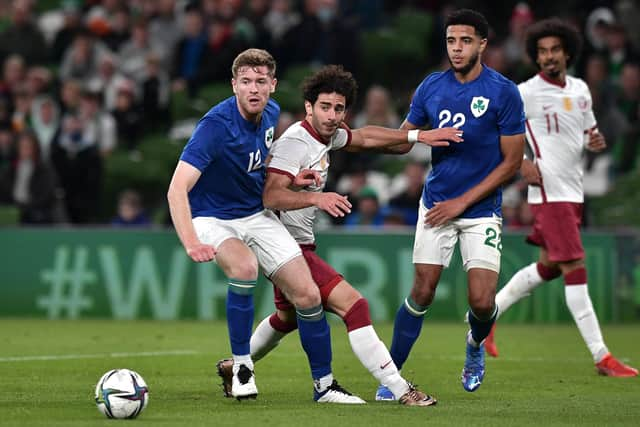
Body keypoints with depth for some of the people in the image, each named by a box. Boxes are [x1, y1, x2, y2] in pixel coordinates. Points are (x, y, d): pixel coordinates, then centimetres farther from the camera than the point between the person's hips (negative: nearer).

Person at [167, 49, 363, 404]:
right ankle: (241, 365, -16)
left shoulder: (271, 112, -4)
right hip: (212, 218, -6)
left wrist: (288, 179, 2)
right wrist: (191, 243, -50)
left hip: (257, 215, 6)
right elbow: (176, 190, -36)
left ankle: (324, 385, 16)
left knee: (307, 295, -3)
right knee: (244, 267, -36)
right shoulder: (217, 125, -27)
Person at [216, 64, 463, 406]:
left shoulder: (326, 135, 7)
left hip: (298, 246, 11)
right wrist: (316, 197, -48)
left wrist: (419, 135, 19)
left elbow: (365, 137, 23)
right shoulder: (295, 142, -21)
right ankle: (400, 390, -23)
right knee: (353, 304, -20)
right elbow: (270, 196, -33)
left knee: (287, 317, 31)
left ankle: (234, 367, 51)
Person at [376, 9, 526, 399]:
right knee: (422, 292, -4)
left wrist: (462, 202, -11)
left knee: (482, 301, -10)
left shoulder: (504, 93, -10)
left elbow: (511, 162, -8)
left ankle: (475, 347, 26)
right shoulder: (431, 87, 1)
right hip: (436, 204, 2)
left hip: (481, 208, -2)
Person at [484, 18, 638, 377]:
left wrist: (594, 142, 1)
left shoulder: (580, 89, 11)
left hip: (573, 192, 8)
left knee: (549, 267, 16)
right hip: (549, 192, -8)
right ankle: (602, 357, -11)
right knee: (576, 268, -10)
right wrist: (521, 162, -15)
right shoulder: (526, 93, -9)